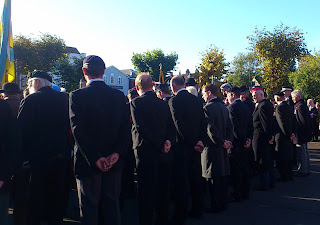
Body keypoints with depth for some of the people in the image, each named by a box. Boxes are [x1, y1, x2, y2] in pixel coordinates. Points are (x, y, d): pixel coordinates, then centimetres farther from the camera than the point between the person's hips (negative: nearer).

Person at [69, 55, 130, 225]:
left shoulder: (77, 96, -9)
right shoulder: (119, 95, 2)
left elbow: (78, 130, -16)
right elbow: (126, 128, -4)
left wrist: (94, 158, -14)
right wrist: (117, 153, -9)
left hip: (87, 161, -3)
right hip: (114, 161, 4)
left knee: (89, 208, 8)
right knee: (112, 204, 16)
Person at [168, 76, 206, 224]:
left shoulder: (173, 101, -12)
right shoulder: (196, 100, 8)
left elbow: (179, 124, -19)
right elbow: (203, 122, 6)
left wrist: (193, 143, -14)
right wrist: (200, 140, 2)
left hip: (182, 145, -6)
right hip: (196, 145, 6)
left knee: (181, 181, 0)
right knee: (196, 178, 16)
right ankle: (197, 210, 28)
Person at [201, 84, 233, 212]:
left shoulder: (207, 108, -14)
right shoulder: (223, 107, 11)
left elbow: (210, 129, -21)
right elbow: (229, 126, 12)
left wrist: (222, 142, -13)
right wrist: (227, 141, 4)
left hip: (211, 147, -8)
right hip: (222, 148, 8)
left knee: (212, 178, 0)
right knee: (222, 176, 15)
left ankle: (216, 205, 8)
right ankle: (223, 203, 25)